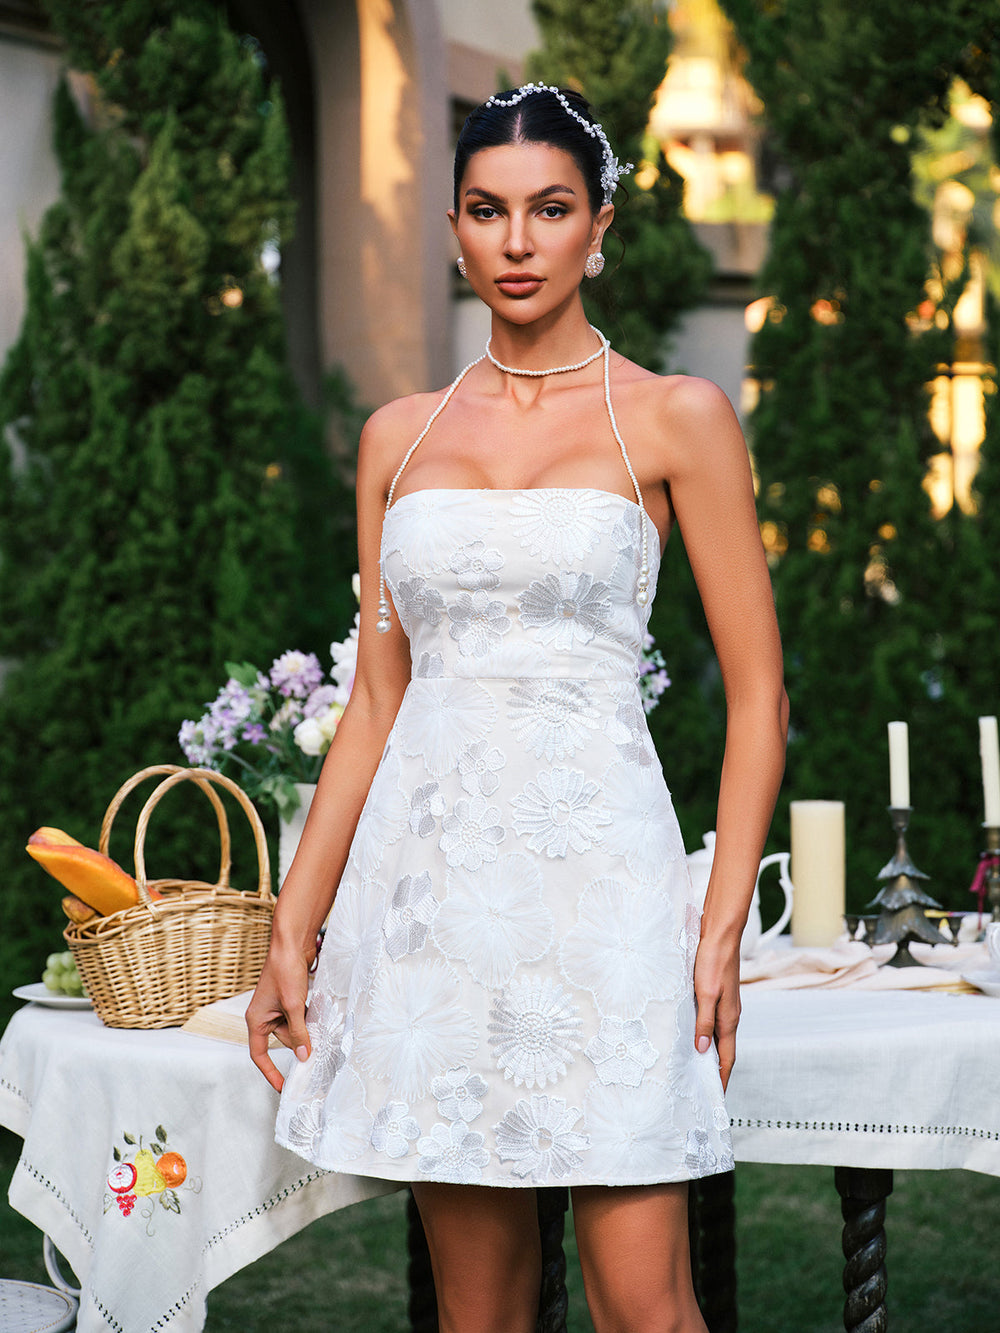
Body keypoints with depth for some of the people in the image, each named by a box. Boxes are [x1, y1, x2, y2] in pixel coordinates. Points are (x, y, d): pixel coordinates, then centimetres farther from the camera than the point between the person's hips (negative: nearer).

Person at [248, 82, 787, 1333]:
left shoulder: (675, 419, 1)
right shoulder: (400, 435, 12)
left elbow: (756, 693, 1)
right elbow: (376, 698, 14)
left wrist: (723, 925, -8)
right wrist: (293, 928, 9)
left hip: (595, 867, -3)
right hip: (431, 869, 4)